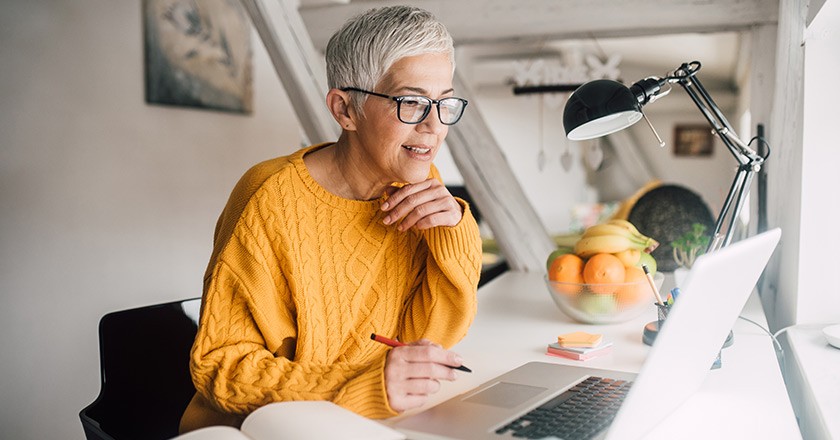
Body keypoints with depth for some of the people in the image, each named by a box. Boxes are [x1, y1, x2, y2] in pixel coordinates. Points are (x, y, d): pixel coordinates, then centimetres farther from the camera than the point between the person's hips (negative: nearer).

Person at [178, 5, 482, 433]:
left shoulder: (419, 184, -1)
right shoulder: (273, 201, -18)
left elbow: (429, 337, 0)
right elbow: (217, 365, -16)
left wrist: (455, 233, -15)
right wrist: (363, 388, -27)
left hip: (376, 423, 5)